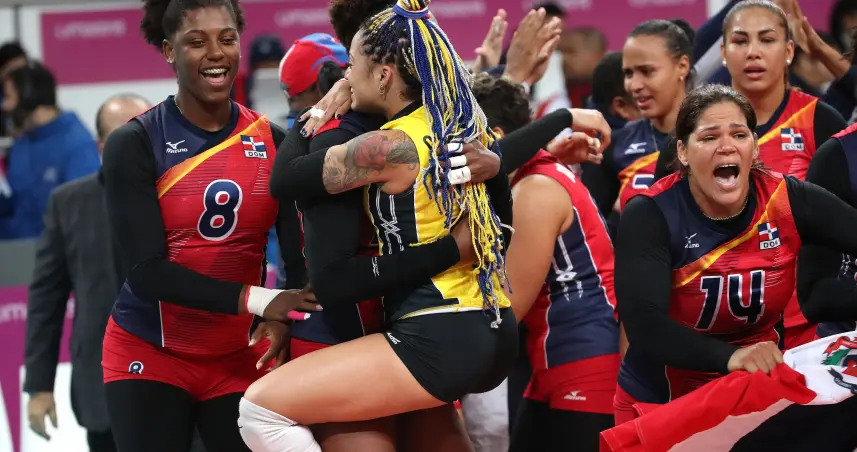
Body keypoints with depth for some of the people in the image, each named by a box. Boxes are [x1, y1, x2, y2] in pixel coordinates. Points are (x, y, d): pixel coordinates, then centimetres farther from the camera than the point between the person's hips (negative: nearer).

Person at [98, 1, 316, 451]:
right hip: (150, 352, -3)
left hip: (241, 355, 3)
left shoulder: (273, 142, 0)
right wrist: (256, 300, -24)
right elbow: (146, 270, -15)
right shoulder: (134, 144, -10)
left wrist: (285, 319, -24)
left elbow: (302, 253, -2)